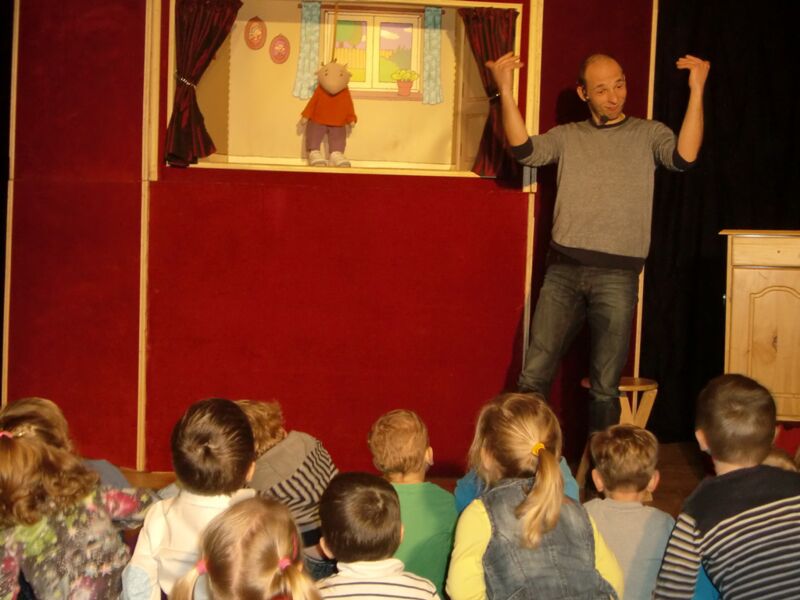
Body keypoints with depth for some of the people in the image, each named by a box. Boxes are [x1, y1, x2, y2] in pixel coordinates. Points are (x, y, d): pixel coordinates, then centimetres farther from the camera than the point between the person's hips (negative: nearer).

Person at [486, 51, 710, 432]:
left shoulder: (648, 133, 10)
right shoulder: (567, 136, 14)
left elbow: (684, 157, -9)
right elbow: (524, 150, -3)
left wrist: (696, 91, -15)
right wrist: (506, 91, -10)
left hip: (617, 275, -1)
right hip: (563, 271, 2)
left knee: (605, 388, 4)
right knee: (533, 377, 1)